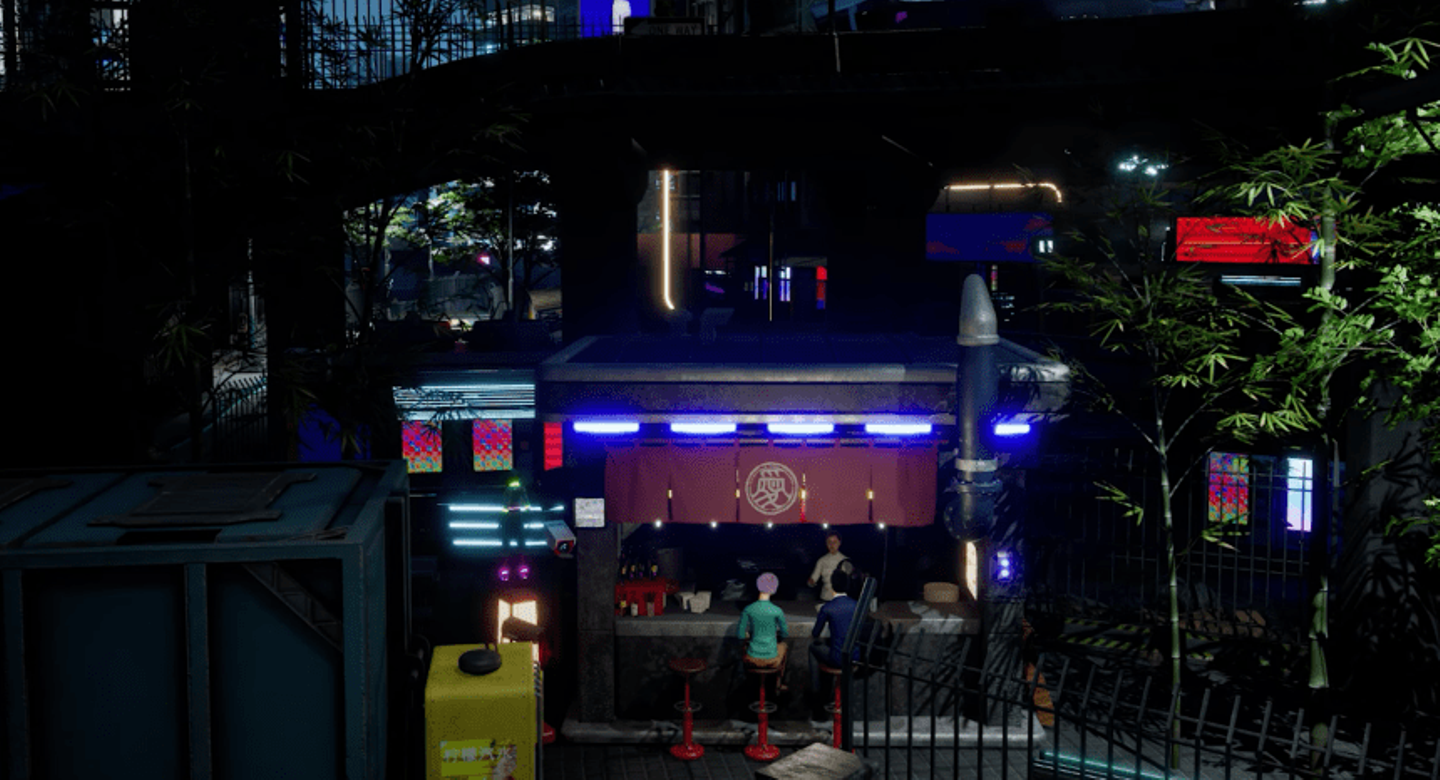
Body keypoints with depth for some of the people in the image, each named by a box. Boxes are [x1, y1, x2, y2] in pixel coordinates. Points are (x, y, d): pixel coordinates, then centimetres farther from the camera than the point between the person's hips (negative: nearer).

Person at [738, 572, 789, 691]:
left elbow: (740, 635, -4)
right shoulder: (778, 611, -17)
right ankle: (779, 683, 51)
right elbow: (785, 633, -1)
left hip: (752, 659, 1)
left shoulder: (747, 610, -13)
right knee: (782, 646, 37)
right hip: (771, 661, -1)